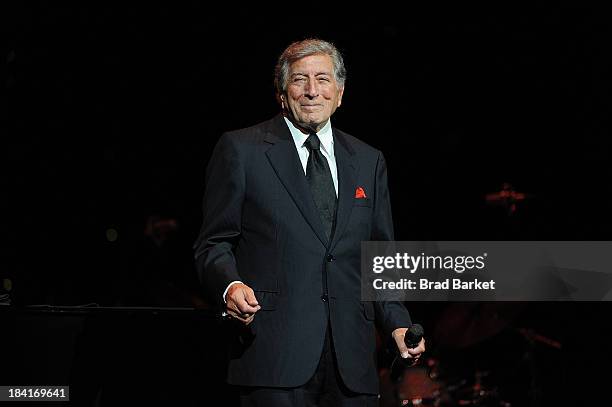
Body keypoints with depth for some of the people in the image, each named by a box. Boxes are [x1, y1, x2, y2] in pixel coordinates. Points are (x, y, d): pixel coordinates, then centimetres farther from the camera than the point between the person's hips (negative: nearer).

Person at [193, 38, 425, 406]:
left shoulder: (368, 161, 17)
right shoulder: (241, 149, 5)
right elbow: (214, 244, 3)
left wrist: (397, 322, 4)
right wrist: (230, 285, -18)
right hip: (276, 354, -4)